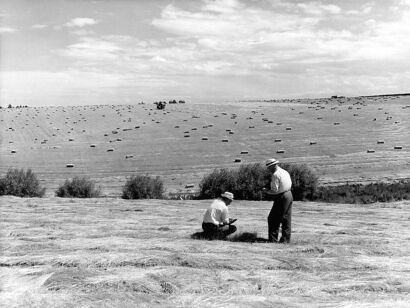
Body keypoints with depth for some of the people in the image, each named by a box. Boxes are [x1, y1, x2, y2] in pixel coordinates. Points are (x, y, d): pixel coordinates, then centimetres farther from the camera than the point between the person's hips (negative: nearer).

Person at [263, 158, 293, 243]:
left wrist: (266, 191, -3)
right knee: (286, 219, 13)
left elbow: (275, 191, -20)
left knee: (273, 219, -2)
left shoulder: (275, 175, -16)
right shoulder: (285, 172, 12)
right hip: (289, 195, 9)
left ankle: (273, 239, 0)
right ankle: (286, 239, 18)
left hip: (281, 198, -9)